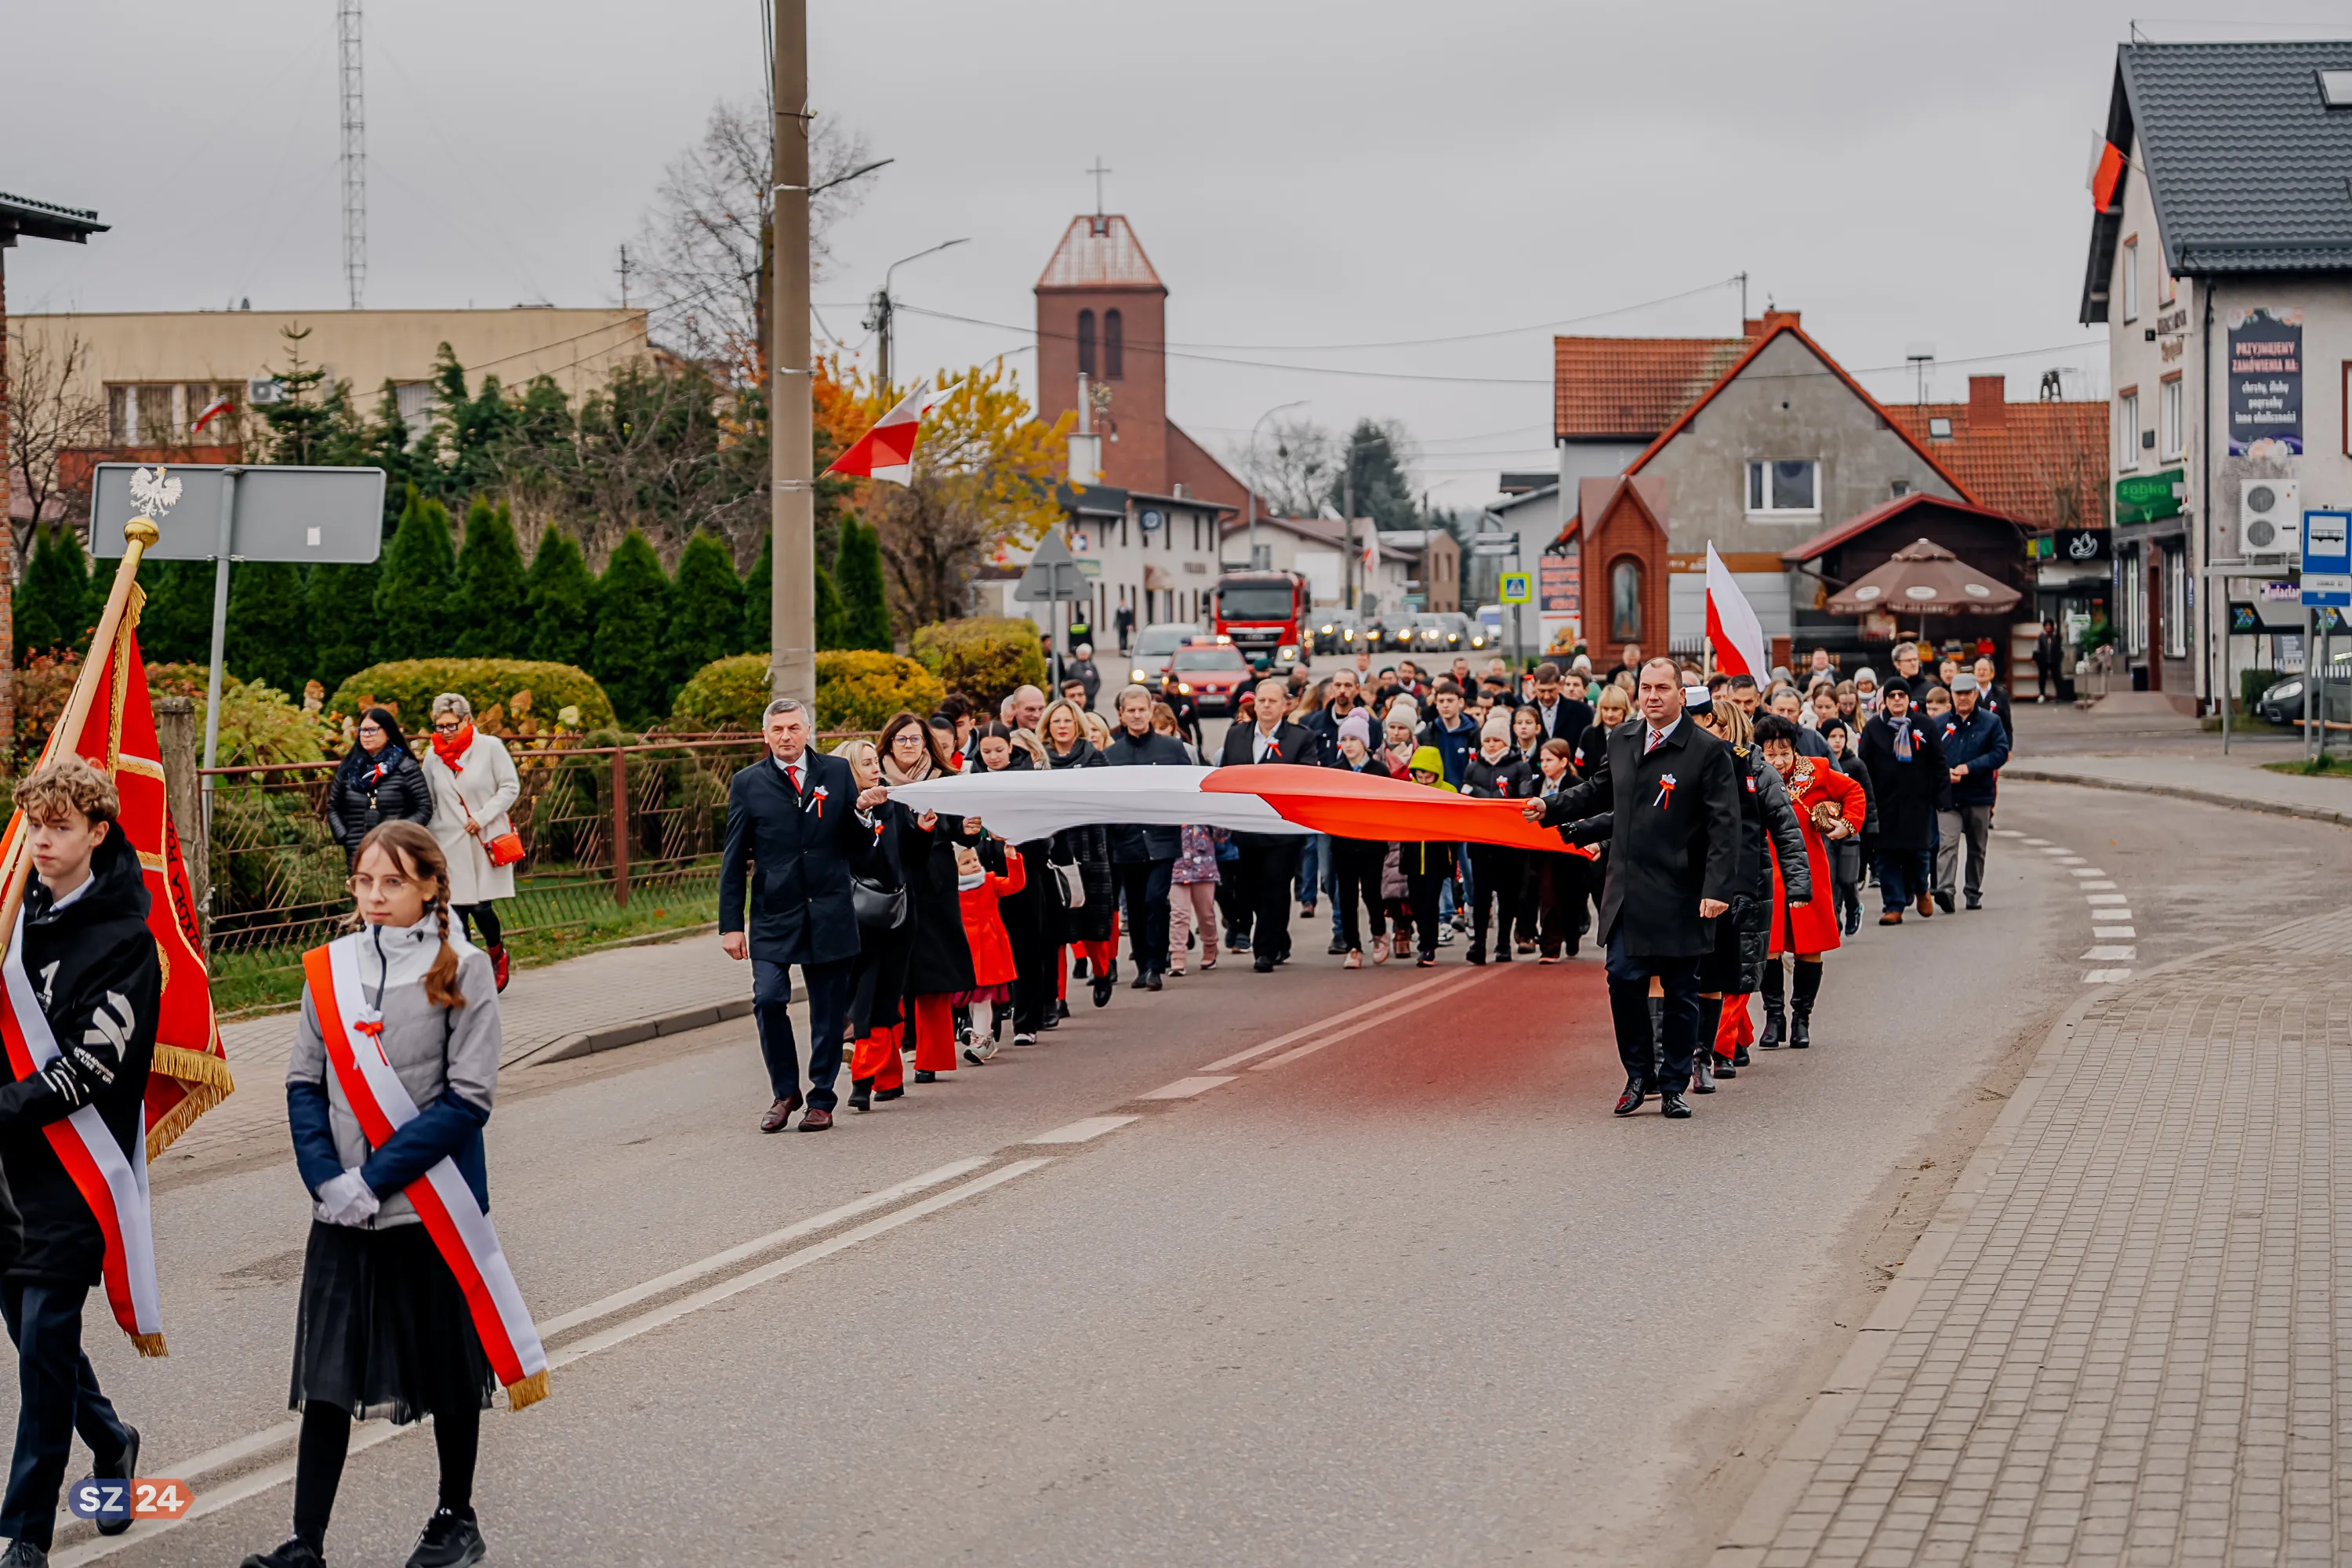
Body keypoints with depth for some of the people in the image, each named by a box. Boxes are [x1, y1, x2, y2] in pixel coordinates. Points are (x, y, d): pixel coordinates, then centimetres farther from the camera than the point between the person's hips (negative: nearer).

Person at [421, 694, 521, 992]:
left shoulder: (490, 747, -3)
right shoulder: (433, 756, 6)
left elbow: (510, 787, -2)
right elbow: (427, 803, 14)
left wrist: (482, 817, -12)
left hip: (486, 840, -3)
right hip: (451, 843, 3)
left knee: (481, 907, -7)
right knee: (456, 910, -1)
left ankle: (497, 954, 23)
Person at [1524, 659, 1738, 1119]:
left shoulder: (1708, 751, -7)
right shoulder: (1621, 742, 10)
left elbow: (1723, 825, -11)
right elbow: (1600, 791, 29)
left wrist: (1718, 888, -19)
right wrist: (1550, 808, 23)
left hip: (1680, 897, -4)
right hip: (1628, 892, 4)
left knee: (1680, 991, 4)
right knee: (1624, 978, -4)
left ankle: (1674, 1086, 16)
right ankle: (1639, 1075, 14)